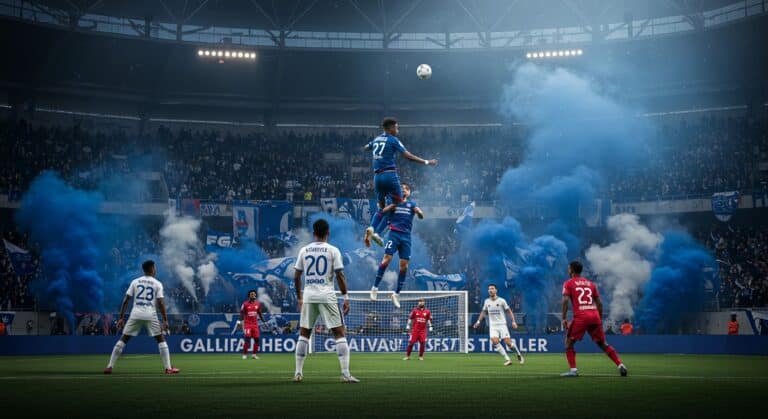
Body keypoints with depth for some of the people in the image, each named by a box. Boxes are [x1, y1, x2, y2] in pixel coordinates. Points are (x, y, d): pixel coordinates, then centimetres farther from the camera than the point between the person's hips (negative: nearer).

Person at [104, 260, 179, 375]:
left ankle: (110, 366, 6)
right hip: (150, 314, -2)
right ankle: (168, 368, 3)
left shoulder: (135, 282, 10)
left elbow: (125, 301, 6)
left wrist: (120, 318, 8)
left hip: (135, 314, 2)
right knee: (161, 339, 9)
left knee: (123, 339, 10)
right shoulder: (157, 284, 4)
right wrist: (165, 320, -2)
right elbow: (161, 303, -4)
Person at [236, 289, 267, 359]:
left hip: (255, 324, 4)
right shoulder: (245, 304, -6)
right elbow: (242, 314, -3)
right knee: (247, 338, -12)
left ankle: (254, 354, 14)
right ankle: (245, 354, -2)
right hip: (247, 324, -4)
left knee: (257, 339, 2)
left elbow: (260, 314, 15)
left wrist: (264, 321, 11)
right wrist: (240, 322, -13)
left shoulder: (258, 303, 6)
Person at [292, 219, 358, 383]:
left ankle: (298, 373, 12)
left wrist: (299, 297, 18)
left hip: (308, 295, 3)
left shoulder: (304, 250, 6)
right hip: (327, 296, -3)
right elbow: (340, 276, -7)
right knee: (340, 333, 1)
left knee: (304, 334, 14)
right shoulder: (333, 250, -2)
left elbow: (296, 277, 8)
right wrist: (346, 297, -2)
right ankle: (345, 373, -7)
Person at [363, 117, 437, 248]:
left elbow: (366, 148, 37)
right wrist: (426, 162, -7)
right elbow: (408, 156, -11)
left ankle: (371, 228, -11)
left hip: (377, 176, 7)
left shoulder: (376, 139, 15)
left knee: (382, 207, 15)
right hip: (390, 175, -7)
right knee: (397, 204, 1)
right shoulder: (393, 140, -4)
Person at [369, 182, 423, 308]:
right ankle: (375, 287, -8)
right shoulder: (394, 202, 10)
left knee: (404, 265, -1)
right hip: (394, 233, -3)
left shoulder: (412, 204, 15)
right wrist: (394, 204, -20)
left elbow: (421, 216, 2)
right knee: (387, 258, -15)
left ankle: (397, 293, 8)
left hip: (406, 236, 3)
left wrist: (419, 212, -21)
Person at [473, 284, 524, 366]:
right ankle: (507, 359, -11)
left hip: (502, 325, -3)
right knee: (495, 341, -20)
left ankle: (519, 355, 16)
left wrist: (513, 321, -9)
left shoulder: (501, 301, -5)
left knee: (508, 342, -11)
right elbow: (483, 312, 22)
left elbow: (509, 311, 1)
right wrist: (478, 321, 14)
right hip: (492, 326, 3)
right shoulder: (486, 301, 6)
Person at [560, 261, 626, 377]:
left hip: (580, 317, -4)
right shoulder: (591, 283, 21)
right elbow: (599, 303, 18)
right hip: (595, 316, 4)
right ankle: (620, 365, 4)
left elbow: (565, 300, -6)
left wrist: (564, 318, -7)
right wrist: (600, 319, 23)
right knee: (603, 344, 14)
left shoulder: (568, 283, 8)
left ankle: (573, 370, -4)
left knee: (569, 342, 8)